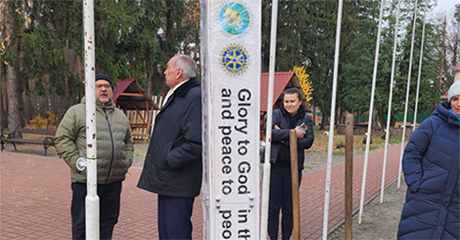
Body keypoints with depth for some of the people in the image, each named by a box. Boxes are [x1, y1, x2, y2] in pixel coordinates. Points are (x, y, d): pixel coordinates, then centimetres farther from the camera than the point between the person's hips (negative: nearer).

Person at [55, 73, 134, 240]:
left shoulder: (121, 116, 17)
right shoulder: (77, 112, 0)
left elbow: (128, 142, 25)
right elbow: (62, 138, -4)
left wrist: (126, 163, 11)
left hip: (114, 181, 5)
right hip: (86, 181, -4)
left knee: (108, 223, 14)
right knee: (82, 226, 5)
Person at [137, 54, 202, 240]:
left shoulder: (195, 97, -17)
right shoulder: (174, 96, 16)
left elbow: (196, 143, -26)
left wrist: (168, 161, -17)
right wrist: (158, 161, 13)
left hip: (178, 183, -10)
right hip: (167, 181, 10)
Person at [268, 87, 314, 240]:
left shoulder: (306, 119, 8)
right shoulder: (276, 114, 2)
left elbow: (309, 141, -7)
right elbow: (270, 133, -16)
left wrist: (284, 139, -15)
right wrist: (293, 133, -19)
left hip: (293, 169, 2)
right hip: (275, 166, -1)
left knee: (289, 208, 11)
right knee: (273, 206, 5)